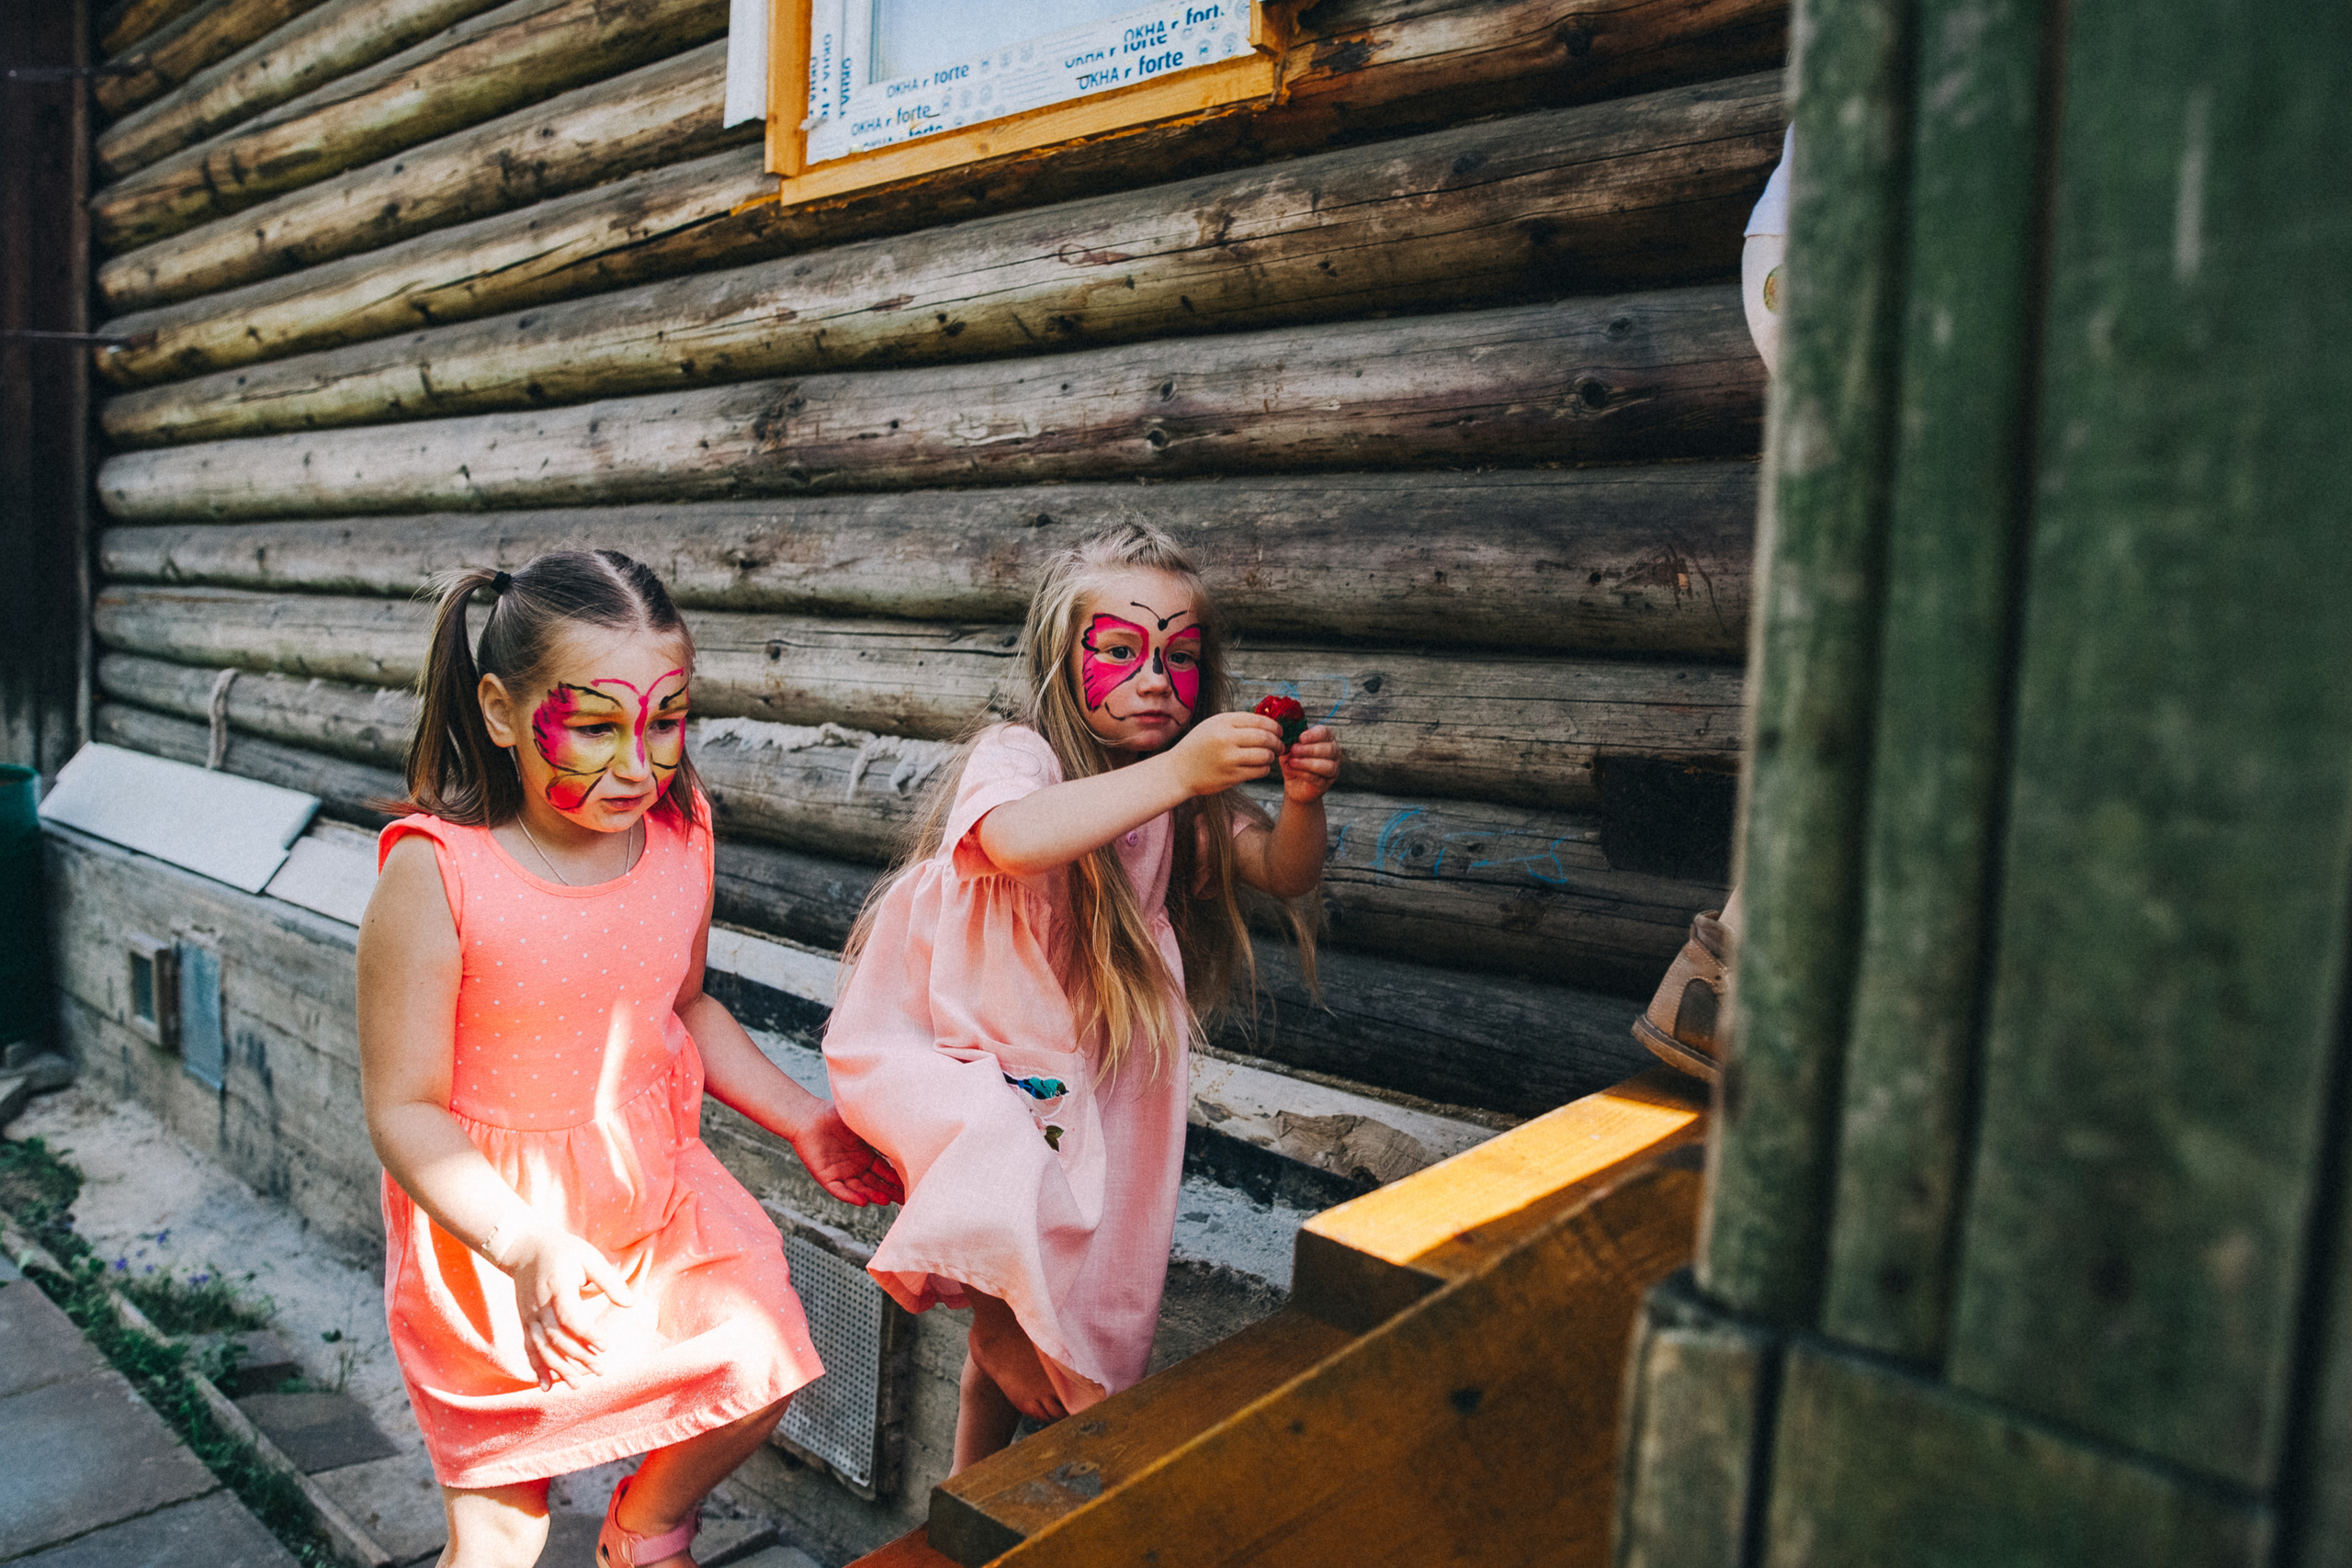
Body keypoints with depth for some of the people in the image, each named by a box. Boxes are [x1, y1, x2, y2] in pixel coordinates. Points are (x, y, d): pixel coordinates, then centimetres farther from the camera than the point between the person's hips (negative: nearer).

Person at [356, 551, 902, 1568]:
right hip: (490, 1226, -4)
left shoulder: (679, 834, -9)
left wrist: (804, 1122, 5)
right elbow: (404, 1109, -20)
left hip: (657, 1185, 4)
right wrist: (525, 1245, -34)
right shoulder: (436, 873, -25)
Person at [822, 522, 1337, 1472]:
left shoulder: (1188, 800, -1)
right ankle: (1002, 1321, -7)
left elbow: (1285, 874, -3)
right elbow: (1015, 837, -45)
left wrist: (1302, 801, -24)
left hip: (1058, 1074, 6)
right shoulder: (1014, 756, -22)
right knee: (1001, 1148, -37)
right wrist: (1175, 771, -50)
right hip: (923, 1048, -5)